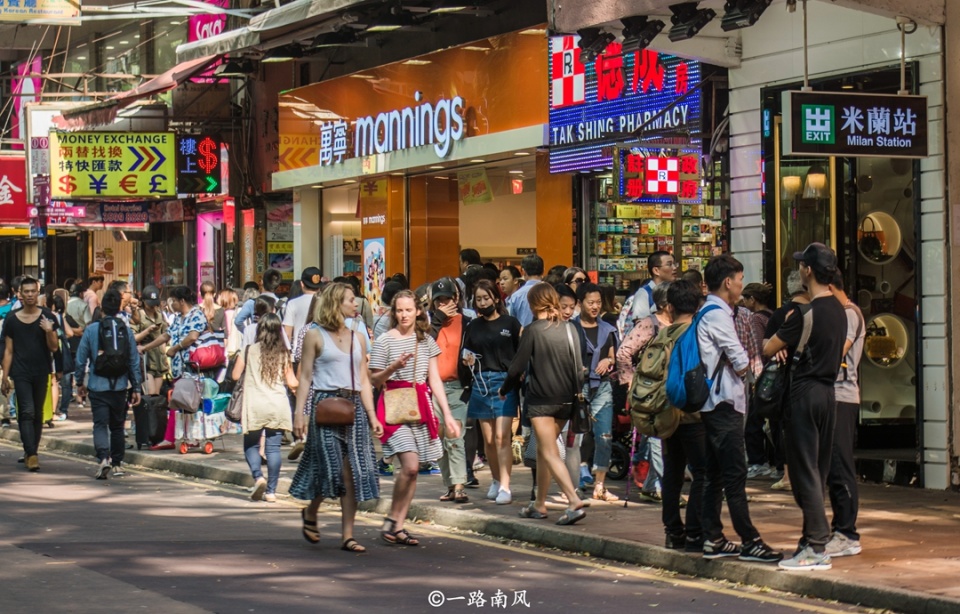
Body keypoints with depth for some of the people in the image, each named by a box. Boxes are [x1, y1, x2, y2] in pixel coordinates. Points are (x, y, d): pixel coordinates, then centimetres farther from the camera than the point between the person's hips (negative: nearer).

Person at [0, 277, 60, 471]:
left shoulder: (47, 317, 2)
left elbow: (54, 348, 1)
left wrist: (49, 331, -19)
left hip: (41, 372, 2)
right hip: (21, 373, -2)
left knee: (38, 414, 8)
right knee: (26, 413, -12)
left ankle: (31, 453, 18)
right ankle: (31, 454, -17)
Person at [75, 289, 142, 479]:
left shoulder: (91, 329, -6)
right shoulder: (126, 331, -1)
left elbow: (81, 358, -1)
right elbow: (134, 361, 2)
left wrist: (80, 381, 13)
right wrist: (136, 387, 10)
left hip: (98, 386, -2)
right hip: (120, 386, 2)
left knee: (100, 424, -3)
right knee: (117, 425, 14)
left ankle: (104, 458, -25)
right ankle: (117, 464, 19)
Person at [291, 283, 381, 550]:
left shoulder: (357, 339, 16)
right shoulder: (315, 335, 2)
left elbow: (364, 381, 15)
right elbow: (305, 376, -1)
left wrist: (372, 415, 7)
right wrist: (300, 413, -9)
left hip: (353, 407, 5)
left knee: (354, 473, -1)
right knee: (332, 467, -11)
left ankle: (347, 535, 4)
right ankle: (310, 513, 18)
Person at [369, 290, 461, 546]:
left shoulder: (426, 340, 12)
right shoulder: (385, 340, -1)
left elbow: (435, 380, 12)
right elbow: (375, 380, 1)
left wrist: (447, 414, 6)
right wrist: (394, 366, -18)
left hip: (421, 407, 5)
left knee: (411, 469, 1)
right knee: (410, 465, -18)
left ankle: (398, 527, 7)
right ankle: (391, 520, -2)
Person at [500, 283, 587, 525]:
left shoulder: (533, 330, -10)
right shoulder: (569, 329, 5)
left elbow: (517, 366, -8)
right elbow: (577, 365, 9)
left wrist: (505, 389, 8)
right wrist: (575, 392, 20)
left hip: (541, 399, -6)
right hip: (565, 400, 6)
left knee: (549, 452, -8)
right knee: (543, 449, 18)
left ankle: (574, 501, -24)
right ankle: (539, 504, 24)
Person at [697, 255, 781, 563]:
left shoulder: (709, 312, 18)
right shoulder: (717, 314, -14)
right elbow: (741, 363, -15)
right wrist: (751, 361, 6)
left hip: (713, 404, 10)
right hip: (724, 402, -10)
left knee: (715, 474, 11)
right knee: (735, 474, -9)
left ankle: (713, 539, 13)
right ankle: (750, 541, -9)